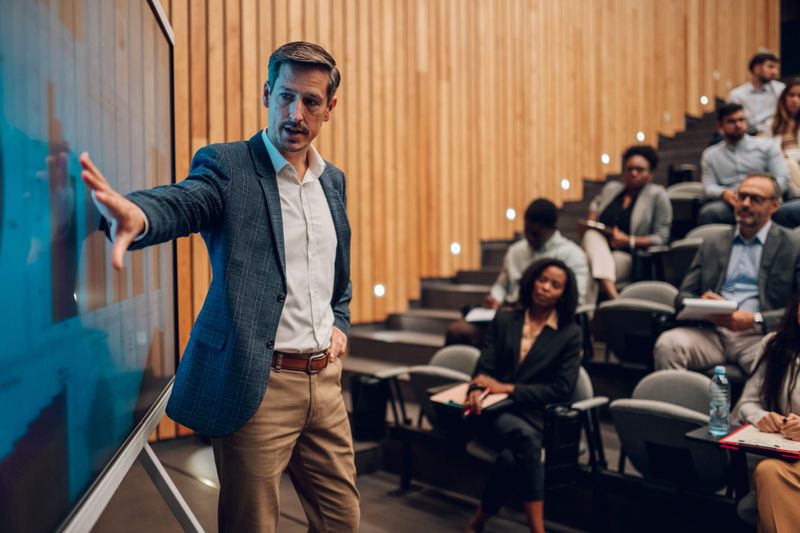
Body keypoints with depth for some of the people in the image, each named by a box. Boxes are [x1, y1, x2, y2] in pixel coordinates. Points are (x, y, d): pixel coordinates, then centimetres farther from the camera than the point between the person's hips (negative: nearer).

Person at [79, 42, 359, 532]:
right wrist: (137, 212, -51)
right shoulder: (227, 166, -6)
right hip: (257, 383, -6)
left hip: (325, 377, 6)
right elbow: (182, 202, -28)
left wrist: (340, 324, 8)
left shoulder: (333, 180, 12)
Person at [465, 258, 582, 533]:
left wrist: (508, 388, -11)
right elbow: (484, 367, 5)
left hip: (534, 415, 0)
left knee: (512, 458, -35)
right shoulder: (503, 320, 12)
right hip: (493, 410, 1)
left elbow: (561, 388, -2)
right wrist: (476, 390, -19)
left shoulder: (570, 334, 7)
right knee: (526, 438, -34)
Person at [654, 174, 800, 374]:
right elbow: (683, 295, 17)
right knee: (667, 344, -29)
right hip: (712, 332, 3)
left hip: (758, 335, -2)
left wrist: (756, 321, -15)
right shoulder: (712, 244, 20)